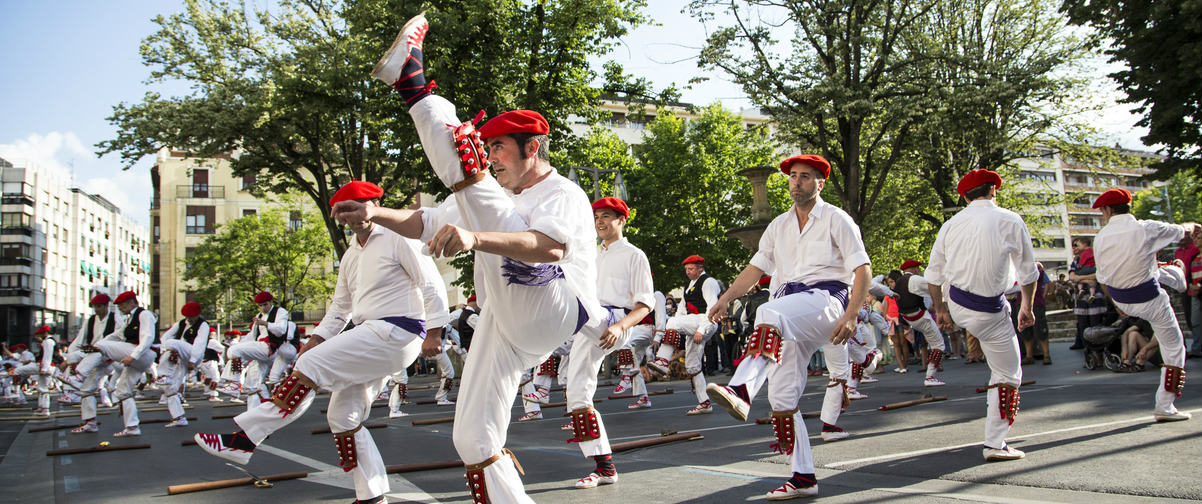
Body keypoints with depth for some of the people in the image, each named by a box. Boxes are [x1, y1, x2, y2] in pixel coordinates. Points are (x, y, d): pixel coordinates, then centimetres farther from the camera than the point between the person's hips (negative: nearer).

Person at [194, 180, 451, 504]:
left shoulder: (396, 237, -4)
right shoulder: (350, 256, 21)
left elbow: (432, 284, -8)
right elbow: (340, 307, 25)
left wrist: (434, 332, -15)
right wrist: (317, 339, 10)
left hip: (397, 332, -9)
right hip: (370, 337, 9)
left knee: (309, 366, -17)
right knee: (343, 416, 7)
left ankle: (243, 440, -16)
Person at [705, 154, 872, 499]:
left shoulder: (836, 219, 5)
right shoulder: (779, 226, 22)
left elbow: (863, 269, -1)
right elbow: (757, 267, 22)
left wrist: (850, 316, -15)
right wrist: (726, 298, 5)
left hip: (826, 298, -6)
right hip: (791, 316, 6)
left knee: (770, 313, -38)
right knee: (782, 397, -4)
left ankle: (741, 390, -57)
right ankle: (803, 479, 4)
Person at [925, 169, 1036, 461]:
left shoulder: (951, 225, 1)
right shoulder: (1010, 221, -8)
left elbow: (933, 275, 6)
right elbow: (1028, 272, 1)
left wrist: (940, 310, 19)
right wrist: (1026, 308, 15)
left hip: (955, 305, 5)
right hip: (990, 313, -4)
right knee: (1007, 376, 7)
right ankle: (995, 445, 8)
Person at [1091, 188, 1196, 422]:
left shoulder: (1100, 238, -6)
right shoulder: (1147, 229, -17)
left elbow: (1103, 279, 4)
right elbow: (1180, 231, 4)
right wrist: (1193, 226, 30)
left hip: (1122, 301, 5)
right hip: (1150, 300, -5)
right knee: (1173, 347, 9)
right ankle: (1165, 406, 9)